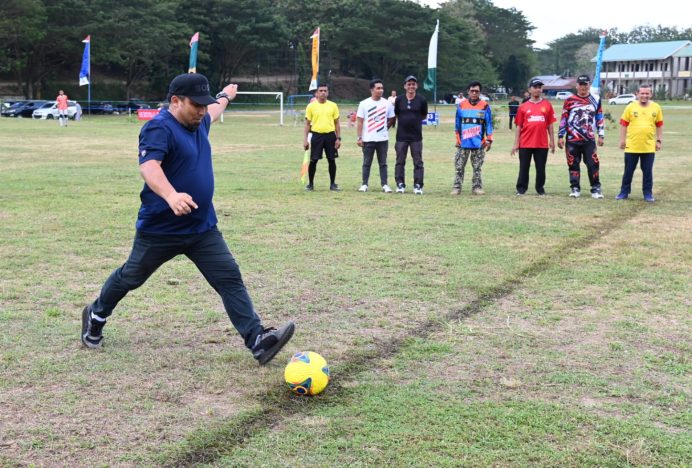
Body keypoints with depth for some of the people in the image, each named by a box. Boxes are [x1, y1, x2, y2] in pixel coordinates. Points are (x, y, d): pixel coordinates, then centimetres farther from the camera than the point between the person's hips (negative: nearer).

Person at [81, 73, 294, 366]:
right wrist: (171, 195, -55)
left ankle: (257, 341, -12)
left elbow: (211, 113, 35)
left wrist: (225, 96, 54)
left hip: (203, 228, 7)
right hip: (160, 229, -6)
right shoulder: (159, 128, -19)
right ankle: (96, 317, 42)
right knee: (130, 277, 15)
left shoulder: (198, 123, 8)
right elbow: (148, 166, -38)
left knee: (230, 279, -7)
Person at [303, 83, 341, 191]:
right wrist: (305, 139, -2)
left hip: (330, 135, 1)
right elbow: (307, 124, 4)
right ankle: (310, 184, 13)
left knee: (332, 160, 4)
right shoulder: (311, 106, 1)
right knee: (313, 160, 0)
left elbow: (336, 123, 8)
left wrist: (338, 138, 1)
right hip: (316, 136, -1)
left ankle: (333, 184, 14)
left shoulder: (333, 106, 5)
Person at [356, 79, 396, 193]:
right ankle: (364, 184, 13)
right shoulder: (364, 104, -3)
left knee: (383, 163, 5)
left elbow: (391, 120, 13)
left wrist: (384, 129, 6)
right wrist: (359, 138, -7)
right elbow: (360, 122, -3)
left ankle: (385, 185, 9)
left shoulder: (387, 104, 2)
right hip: (368, 139, -1)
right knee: (367, 163, 6)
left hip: (383, 139, 1)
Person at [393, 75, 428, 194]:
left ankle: (418, 185, 7)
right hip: (401, 135, 1)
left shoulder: (421, 100, -2)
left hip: (416, 136, -1)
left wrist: (414, 121, 8)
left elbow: (424, 115, 10)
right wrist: (404, 121, 10)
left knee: (418, 162, 2)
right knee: (400, 161, 6)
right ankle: (400, 184, 14)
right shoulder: (399, 99, 0)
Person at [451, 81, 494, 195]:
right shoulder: (461, 105, 4)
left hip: (479, 143, -1)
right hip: (463, 143, 1)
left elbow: (489, 124, 2)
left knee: (477, 168, 7)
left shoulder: (485, 106, 0)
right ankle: (457, 187, 5)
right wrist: (458, 139, 10)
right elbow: (457, 124, 10)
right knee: (459, 167, 1)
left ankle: (477, 187, 14)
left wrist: (489, 140, -2)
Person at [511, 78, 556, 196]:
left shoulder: (547, 105, 6)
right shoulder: (523, 107, 4)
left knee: (541, 168, 6)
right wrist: (516, 143, 1)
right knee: (524, 167, 5)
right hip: (525, 144, 0)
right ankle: (521, 189, 12)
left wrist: (552, 141, 4)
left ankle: (540, 189, 17)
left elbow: (550, 125, 8)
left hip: (542, 144, 1)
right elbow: (518, 126, 5)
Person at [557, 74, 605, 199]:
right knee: (573, 164, 4)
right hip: (572, 139, -1)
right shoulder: (570, 100, 2)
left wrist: (601, 135, 6)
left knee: (593, 164, -5)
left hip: (589, 139, 1)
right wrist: (560, 136, 0)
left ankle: (596, 189, 2)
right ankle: (575, 189, 14)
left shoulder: (596, 100, 7)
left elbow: (599, 118, 11)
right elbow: (563, 119, 3)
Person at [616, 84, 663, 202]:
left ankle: (648, 193, 15)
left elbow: (659, 125, 10)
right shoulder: (630, 107, -2)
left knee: (648, 171, 6)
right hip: (632, 146, -1)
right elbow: (624, 124, 1)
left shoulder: (656, 108, 3)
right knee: (628, 170, 8)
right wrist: (622, 140, -1)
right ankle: (624, 192, 18)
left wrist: (659, 141, 7)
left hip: (649, 147, 1)